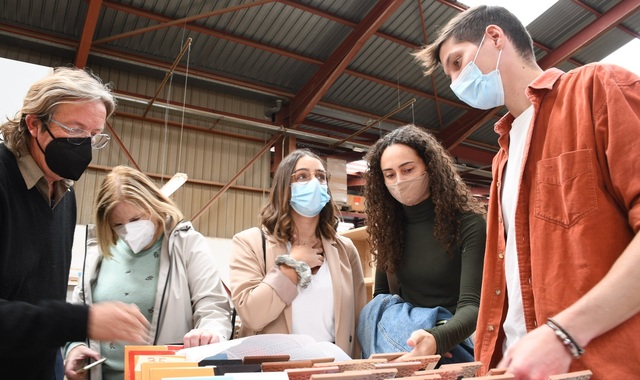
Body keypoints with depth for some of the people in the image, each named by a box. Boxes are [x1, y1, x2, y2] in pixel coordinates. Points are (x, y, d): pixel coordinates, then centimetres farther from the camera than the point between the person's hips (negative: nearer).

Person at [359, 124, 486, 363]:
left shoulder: (468, 223, -11)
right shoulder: (389, 227, 4)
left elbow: (472, 305, -20)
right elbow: (381, 297, 9)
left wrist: (436, 340, -41)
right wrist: (404, 333, -12)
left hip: (456, 344, -4)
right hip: (404, 347, 4)